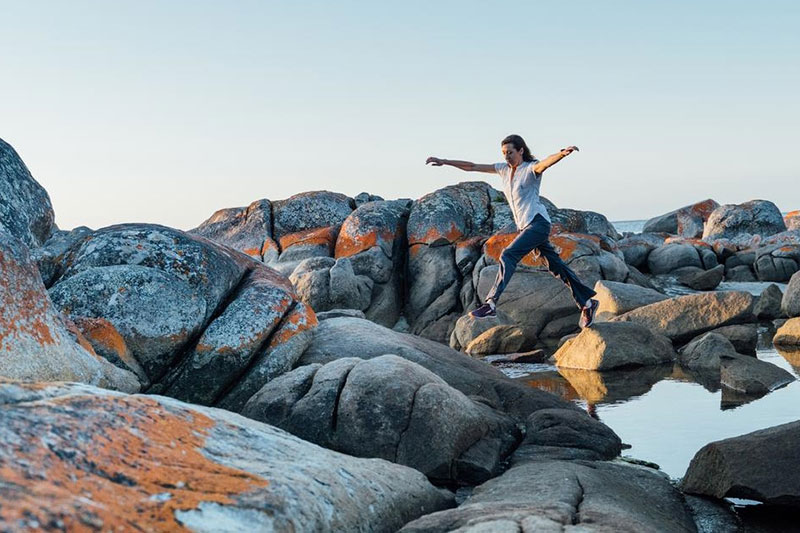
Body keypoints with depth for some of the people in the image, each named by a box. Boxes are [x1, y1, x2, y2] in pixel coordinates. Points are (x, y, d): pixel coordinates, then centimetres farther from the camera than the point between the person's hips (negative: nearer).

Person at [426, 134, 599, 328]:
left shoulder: (531, 168, -9)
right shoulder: (504, 169, 12)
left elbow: (547, 162, -32)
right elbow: (472, 167, 13)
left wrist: (563, 153, -53)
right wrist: (445, 162, 10)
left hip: (538, 223, -8)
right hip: (525, 226, 8)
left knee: (508, 255, -21)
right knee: (556, 266, 10)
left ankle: (491, 303, -25)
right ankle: (587, 303, 18)